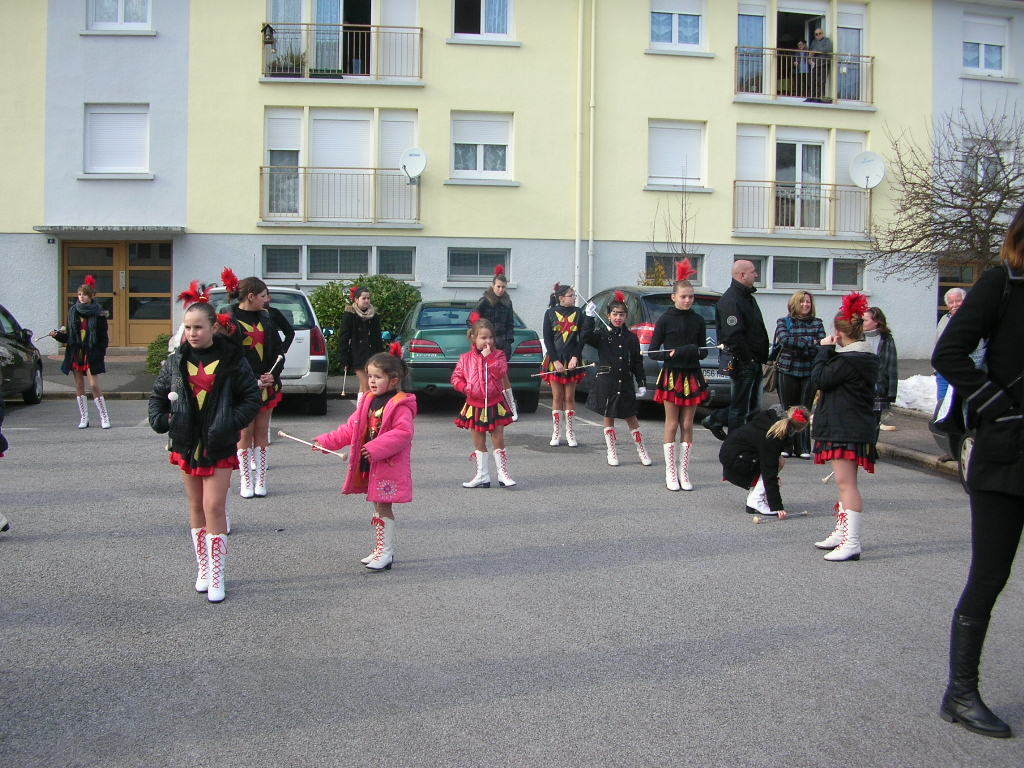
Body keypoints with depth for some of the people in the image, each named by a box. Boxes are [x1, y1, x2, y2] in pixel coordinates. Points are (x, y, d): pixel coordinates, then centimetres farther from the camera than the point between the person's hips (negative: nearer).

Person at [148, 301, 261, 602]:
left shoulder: (231, 360, -7)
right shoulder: (177, 360, 3)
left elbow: (251, 398, -3)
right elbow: (158, 395, 12)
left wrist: (231, 423, -16)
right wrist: (160, 420, -6)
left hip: (218, 446, -4)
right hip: (187, 443, 4)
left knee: (214, 508, -6)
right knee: (196, 507, 12)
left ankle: (217, 577, 2)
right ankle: (203, 569, 24)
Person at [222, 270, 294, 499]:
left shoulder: (265, 317, 10)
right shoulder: (230, 320, -7)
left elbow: (278, 349, 9)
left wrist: (273, 374, -7)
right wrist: (255, 381, -15)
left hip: (266, 384, 5)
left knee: (261, 433, 8)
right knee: (245, 433, 2)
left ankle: (260, 480, 13)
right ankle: (246, 481, 10)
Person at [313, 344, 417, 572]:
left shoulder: (401, 405, -14)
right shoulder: (368, 401, 11)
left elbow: (403, 432, -24)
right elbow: (351, 428, 16)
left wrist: (376, 448, -28)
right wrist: (326, 441, 8)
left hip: (389, 465, -8)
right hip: (369, 465, 8)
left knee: (383, 508, -5)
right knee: (377, 506, 15)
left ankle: (386, 552, 2)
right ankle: (380, 549, 25)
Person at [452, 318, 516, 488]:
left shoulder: (498, 355, -1)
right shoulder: (466, 358, 2)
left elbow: (500, 372, -17)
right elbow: (456, 377, 4)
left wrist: (489, 357, -19)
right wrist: (465, 387, -13)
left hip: (495, 404, -1)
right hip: (474, 405, 2)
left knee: (498, 439, 1)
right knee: (479, 442, 8)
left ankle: (503, 474, 9)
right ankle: (482, 476, 16)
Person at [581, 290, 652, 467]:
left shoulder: (631, 337, 7)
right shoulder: (602, 333, 0)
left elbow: (637, 363, 8)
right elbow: (586, 338, -19)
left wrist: (641, 383, 3)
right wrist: (590, 318, -29)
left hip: (625, 383, 2)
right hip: (606, 382, -1)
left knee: (631, 418, 6)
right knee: (608, 417, 6)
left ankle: (642, 452, 16)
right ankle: (612, 453, 15)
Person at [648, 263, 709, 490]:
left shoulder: (698, 321, 5)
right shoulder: (665, 320, -4)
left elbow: (703, 351, 11)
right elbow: (652, 352, -3)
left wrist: (694, 351, -12)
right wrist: (669, 353, -21)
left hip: (692, 376, 3)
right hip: (671, 375, -3)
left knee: (687, 425, 6)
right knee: (672, 425, 1)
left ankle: (684, 473, 13)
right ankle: (671, 474, 8)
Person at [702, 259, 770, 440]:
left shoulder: (747, 297, 18)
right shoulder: (730, 300, -17)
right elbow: (732, 335, -25)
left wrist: (762, 357, 16)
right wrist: (746, 359, -21)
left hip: (753, 362, 10)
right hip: (743, 362, -10)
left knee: (751, 404, 17)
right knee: (740, 407, 0)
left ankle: (715, 420, 29)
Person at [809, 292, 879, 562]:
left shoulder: (848, 361, -19)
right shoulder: (865, 357, 13)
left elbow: (818, 379, -14)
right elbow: (826, 380, 18)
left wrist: (824, 350, -4)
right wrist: (829, 352, 8)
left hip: (846, 429, -11)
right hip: (855, 427, 11)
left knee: (846, 482, -11)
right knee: (845, 482, 19)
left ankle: (851, 543, -13)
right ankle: (841, 533, 31)